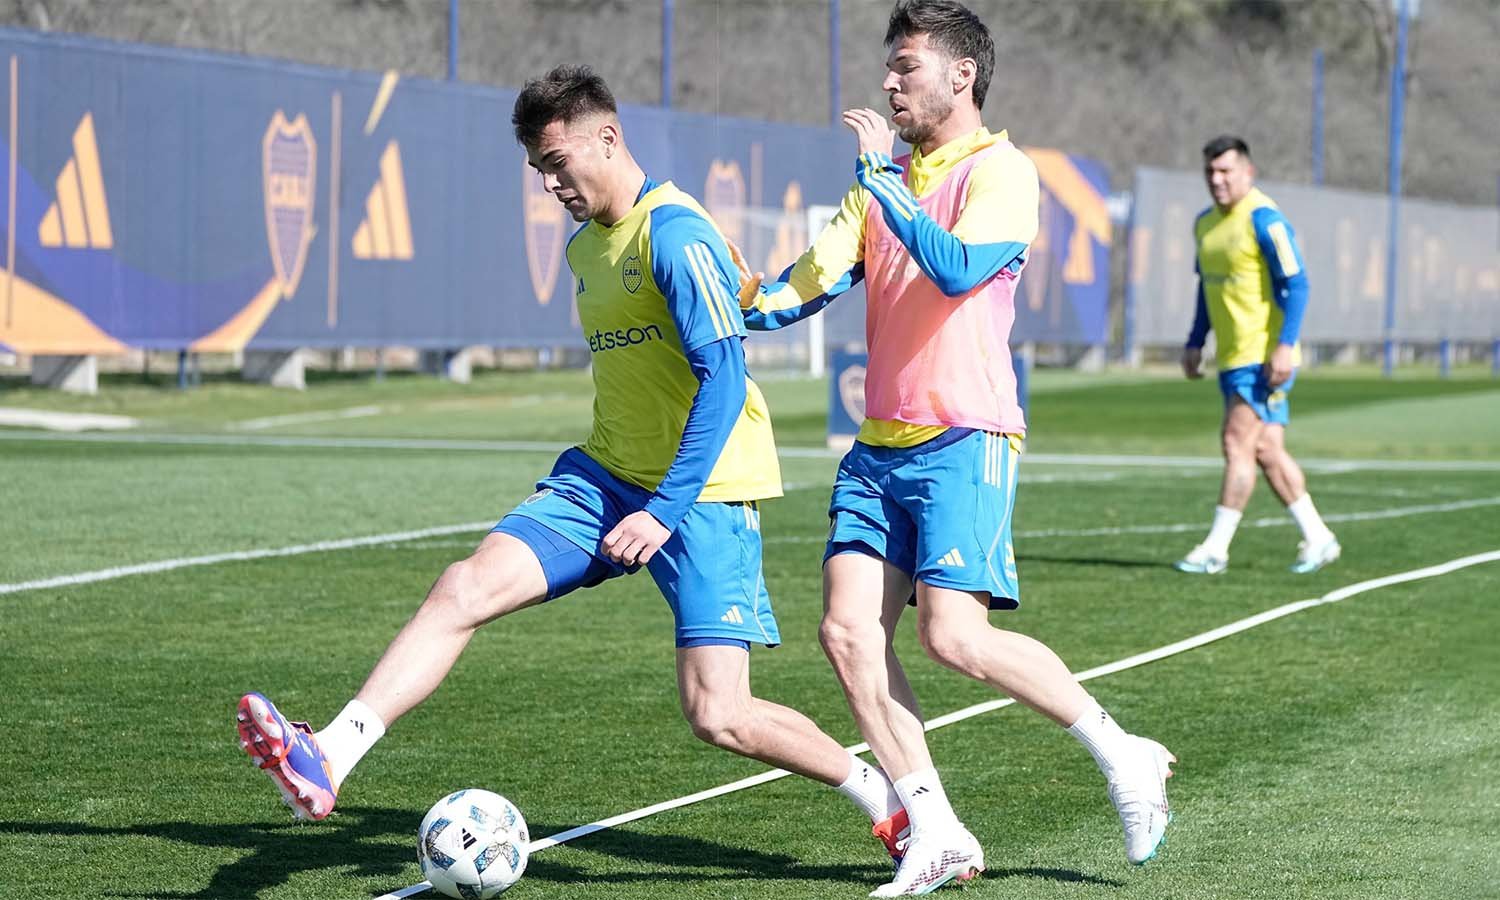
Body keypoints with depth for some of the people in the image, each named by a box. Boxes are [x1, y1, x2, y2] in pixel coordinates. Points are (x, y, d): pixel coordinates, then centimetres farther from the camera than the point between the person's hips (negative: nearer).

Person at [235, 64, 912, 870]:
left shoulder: (674, 233, -15)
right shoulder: (585, 245, 13)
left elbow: (723, 378, -21)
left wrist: (666, 510, -25)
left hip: (702, 491, -7)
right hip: (607, 476, 8)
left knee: (718, 716, -11)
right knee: (465, 589, -14)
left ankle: (879, 792, 12)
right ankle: (328, 758, -22)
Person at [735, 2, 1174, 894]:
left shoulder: (1000, 170, -5)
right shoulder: (884, 181, 18)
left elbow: (958, 269, -22)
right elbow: (814, 280, 10)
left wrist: (885, 178, -20)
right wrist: (750, 305, -9)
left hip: (963, 441, -7)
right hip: (880, 446, 7)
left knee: (955, 637, -17)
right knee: (848, 632, -6)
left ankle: (1126, 755, 0)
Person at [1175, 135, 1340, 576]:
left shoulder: (1264, 219, -13)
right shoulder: (1206, 223, 13)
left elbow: (1296, 284, -16)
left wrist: (1285, 345, -23)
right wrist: (1194, 343, 19)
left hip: (1264, 356, -8)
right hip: (1232, 357, 8)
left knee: (1238, 442, -11)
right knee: (1266, 450, 8)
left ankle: (1216, 548, -9)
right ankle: (1317, 538, 17)